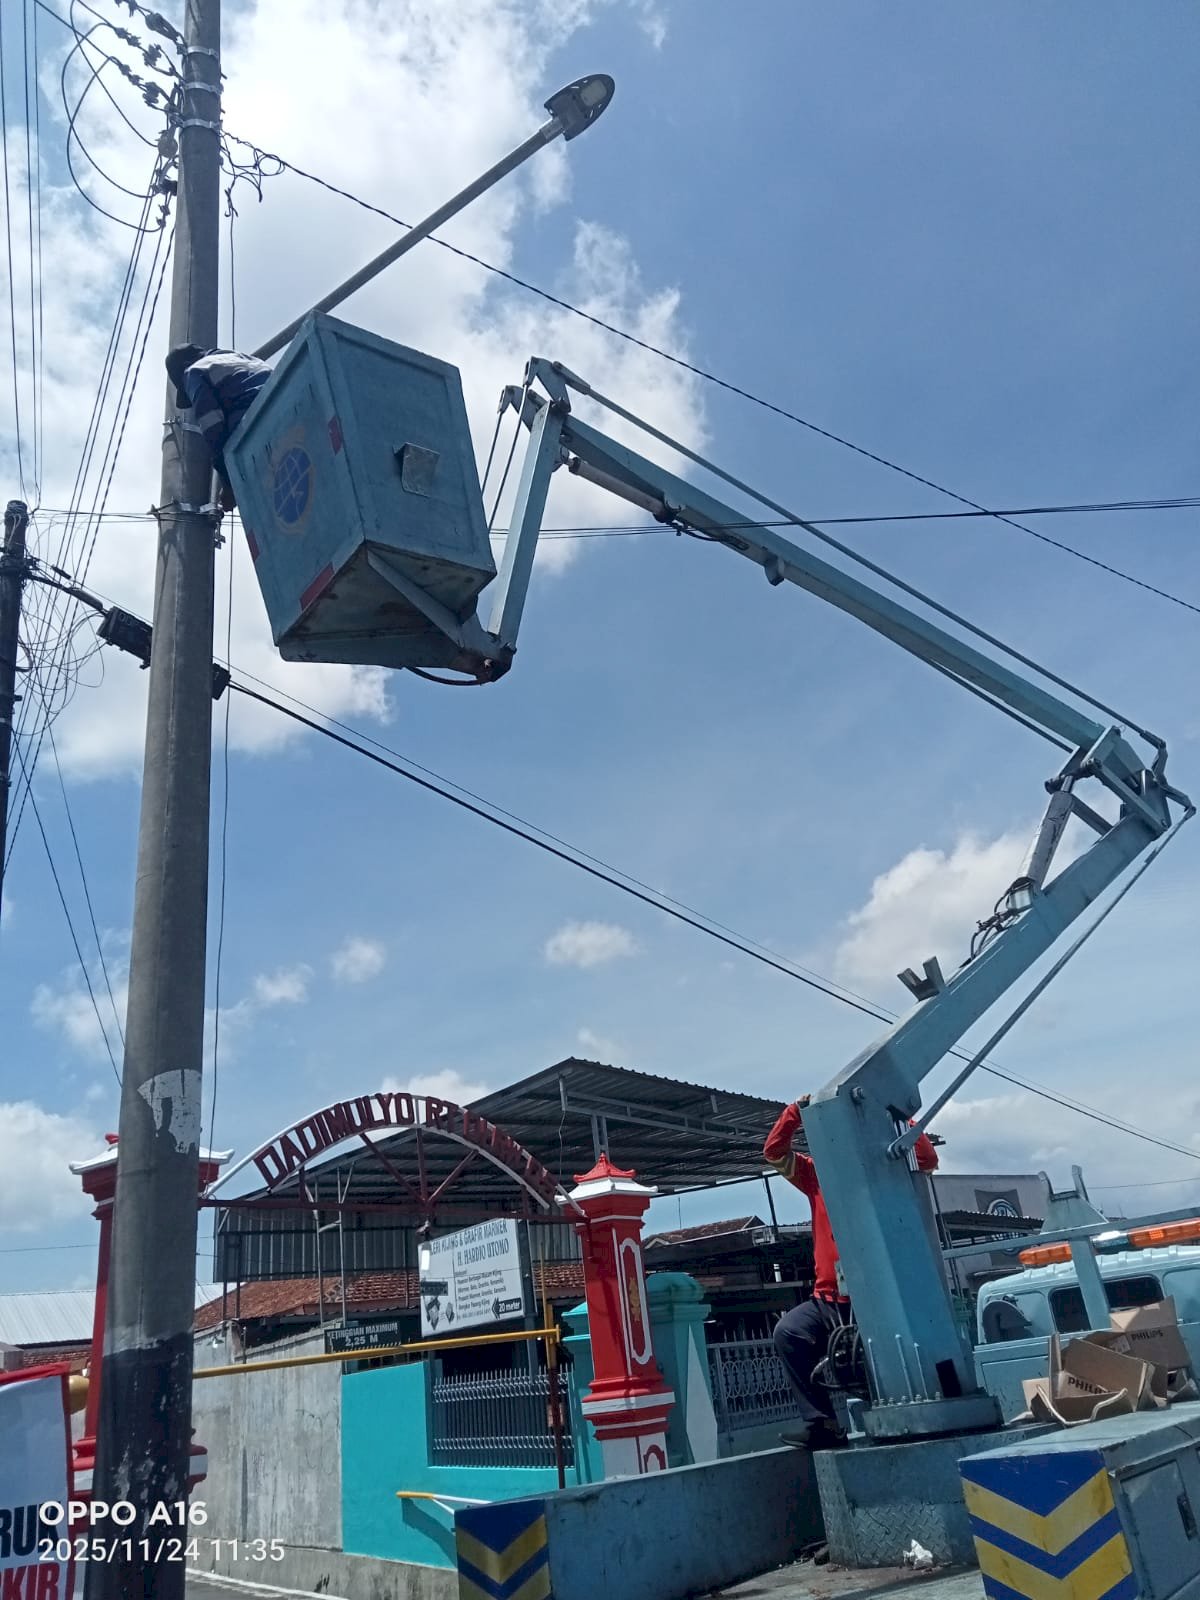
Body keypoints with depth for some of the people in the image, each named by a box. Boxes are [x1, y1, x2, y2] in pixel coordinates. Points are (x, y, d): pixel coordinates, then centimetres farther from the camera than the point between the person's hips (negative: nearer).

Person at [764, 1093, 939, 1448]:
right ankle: (820, 1422, -15)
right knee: (787, 1332, -21)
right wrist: (797, 1109, -6)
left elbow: (927, 1158, -11)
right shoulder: (817, 1177, 10)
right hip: (828, 1300, 3)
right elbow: (774, 1151, 4)